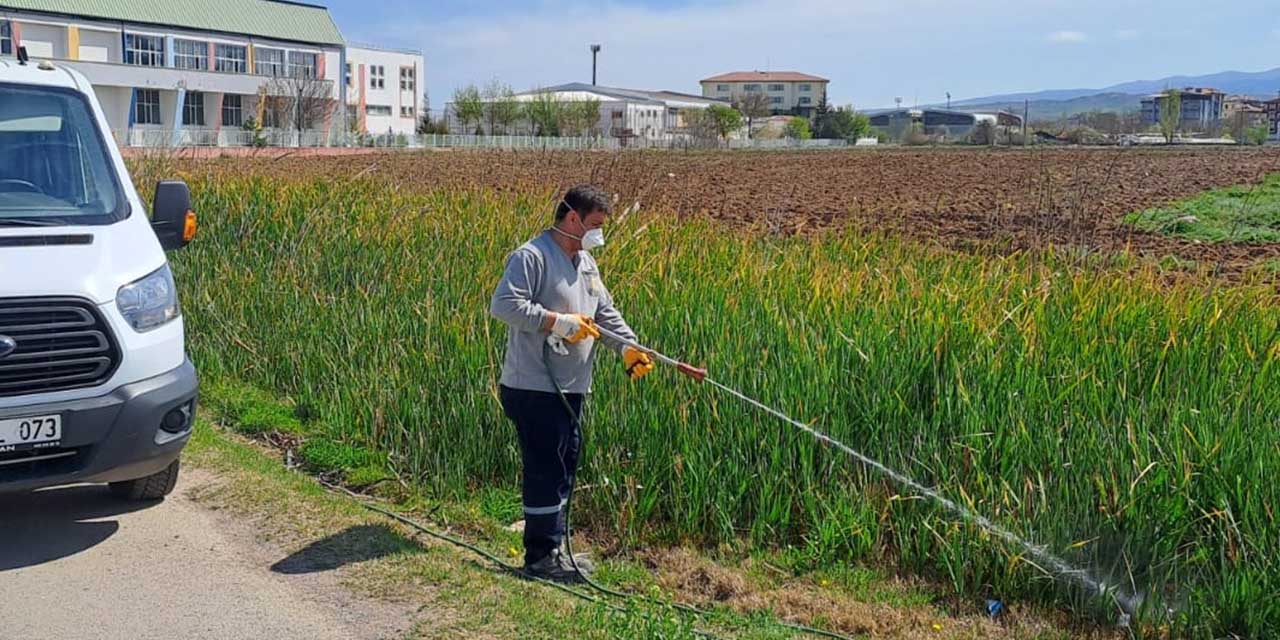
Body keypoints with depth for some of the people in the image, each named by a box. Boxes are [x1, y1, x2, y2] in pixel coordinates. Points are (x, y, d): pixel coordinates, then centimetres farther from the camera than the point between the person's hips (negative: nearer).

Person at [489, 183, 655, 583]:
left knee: (565, 469, 15)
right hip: (534, 388, -9)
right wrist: (558, 321, -24)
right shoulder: (532, 257, -13)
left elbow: (606, 313, 18)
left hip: (570, 388, 9)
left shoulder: (586, 263, 16)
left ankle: (554, 547, 26)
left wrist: (629, 347, 1)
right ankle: (541, 556, 4)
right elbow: (503, 304, -23)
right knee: (545, 471, -6)